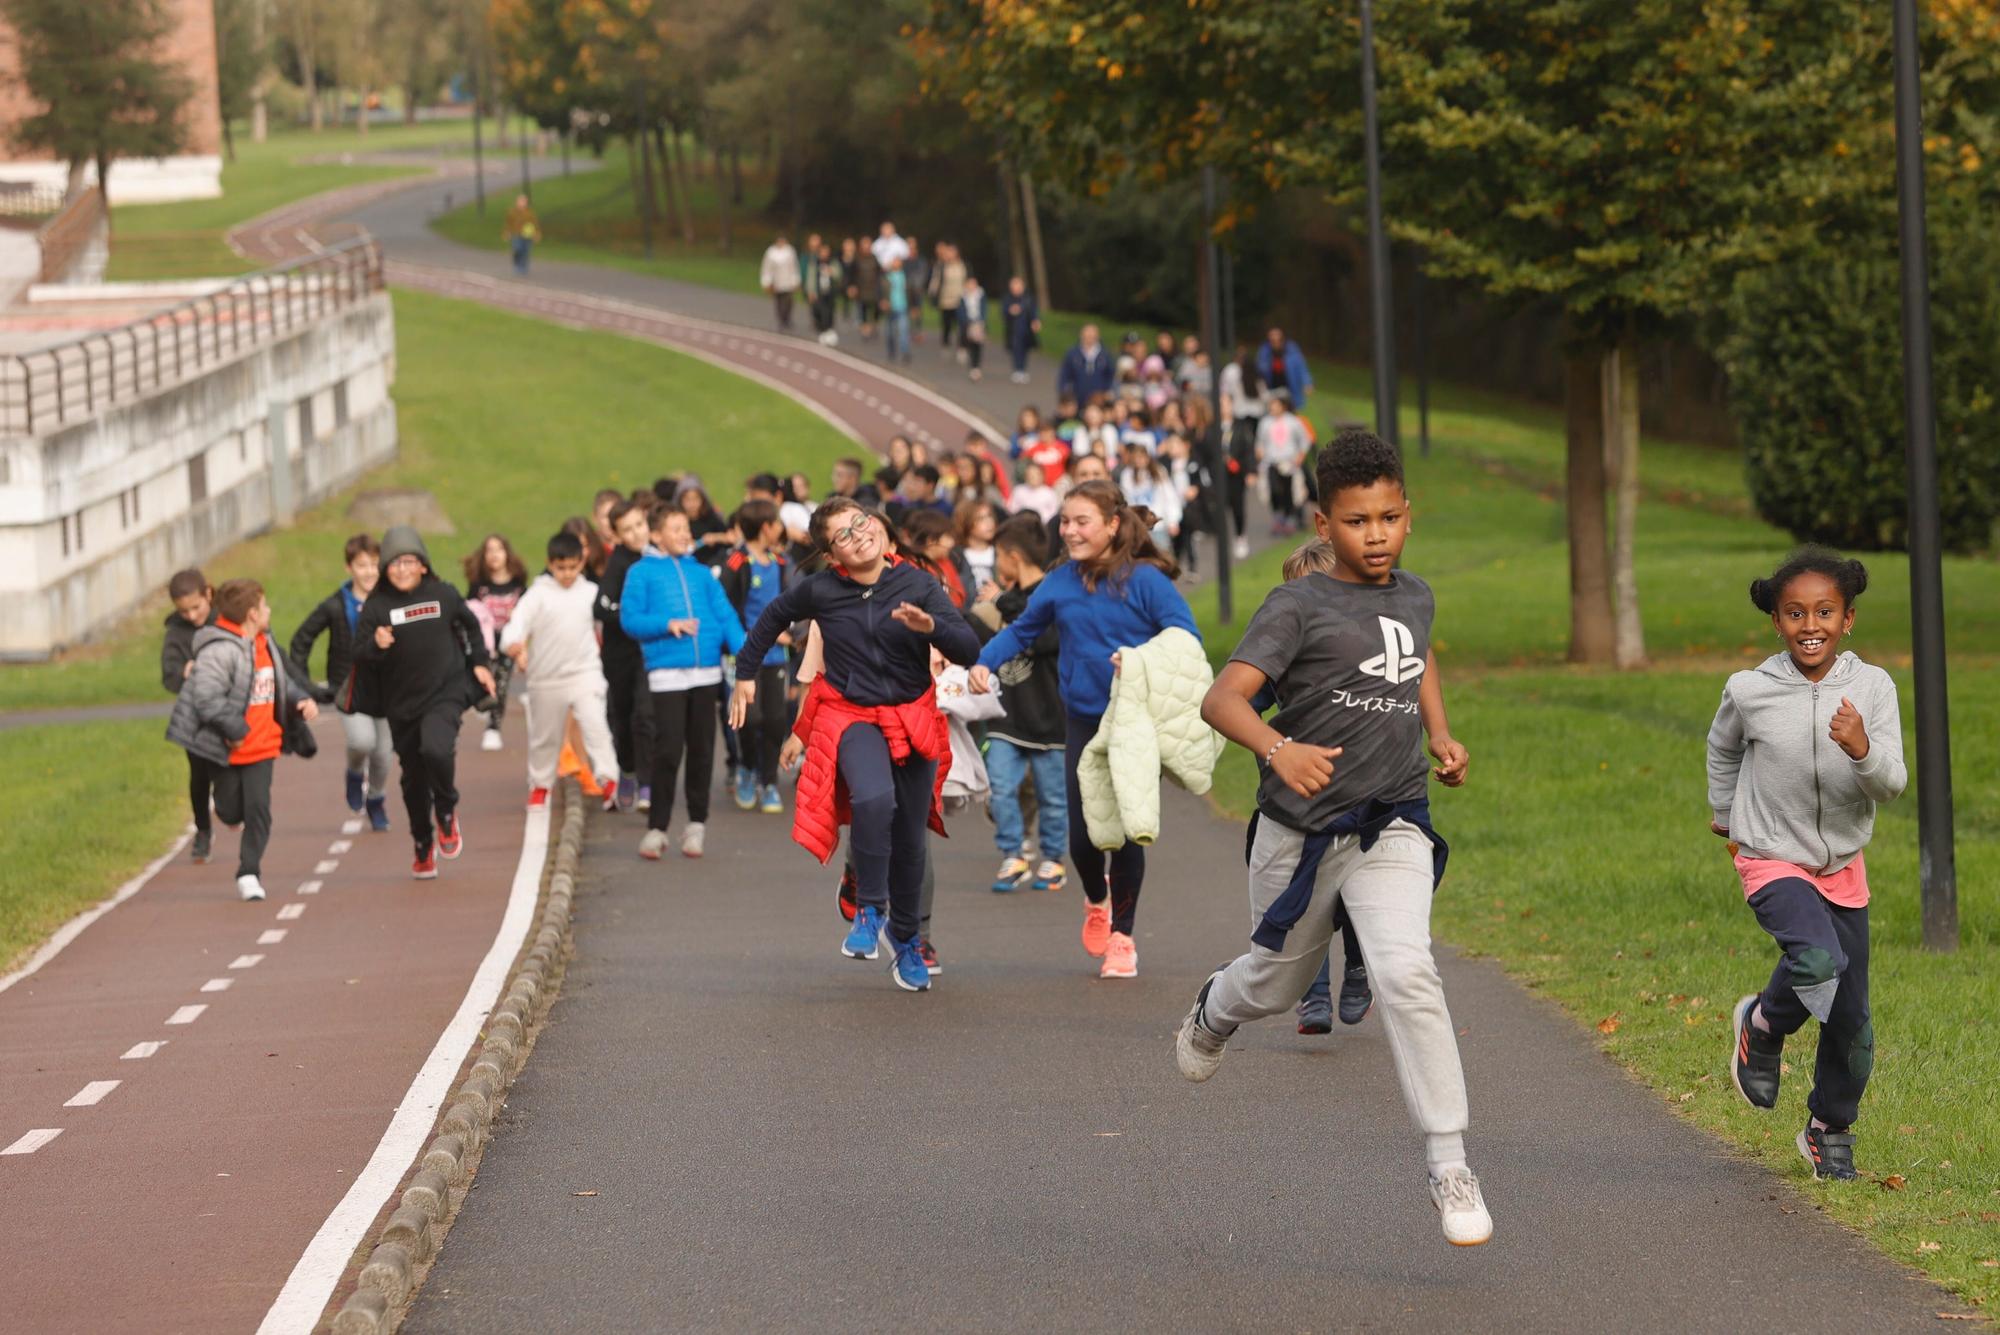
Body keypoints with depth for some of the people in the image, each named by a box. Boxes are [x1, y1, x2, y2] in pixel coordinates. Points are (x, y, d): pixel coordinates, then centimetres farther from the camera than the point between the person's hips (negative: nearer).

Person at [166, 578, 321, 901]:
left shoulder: (263, 644, 10)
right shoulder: (219, 650, -20)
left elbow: (281, 681, 23)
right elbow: (207, 697, -28)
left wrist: (301, 699, 4)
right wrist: (236, 730, -24)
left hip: (261, 746, 6)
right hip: (228, 749, -6)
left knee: (258, 809, -4)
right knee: (231, 812, 4)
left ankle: (249, 872, 5)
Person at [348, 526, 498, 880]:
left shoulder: (443, 595, -1)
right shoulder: (376, 605, -4)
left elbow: (469, 626, 18)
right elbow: (360, 654, -6)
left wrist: (479, 663, 18)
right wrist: (376, 645, -26)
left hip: (445, 694, -2)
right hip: (401, 704, 2)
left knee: (436, 748, -29)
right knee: (414, 780, 10)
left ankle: (447, 813, -1)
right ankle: (424, 850, 29)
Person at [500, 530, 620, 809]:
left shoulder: (591, 592, 4)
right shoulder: (539, 593, -5)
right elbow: (518, 621, -18)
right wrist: (514, 644, -38)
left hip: (585, 673, 0)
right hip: (547, 678, 0)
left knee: (595, 726, -17)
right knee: (545, 735, 13)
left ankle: (609, 779, -19)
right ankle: (539, 785, 30)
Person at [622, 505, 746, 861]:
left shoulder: (701, 574, 15)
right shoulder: (642, 572, 6)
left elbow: (725, 615, 8)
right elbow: (630, 618, -1)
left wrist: (742, 649, -9)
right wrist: (668, 624, -16)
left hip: (706, 671, 4)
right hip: (667, 673, -4)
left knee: (702, 751, 7)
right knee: (668, 751, -9)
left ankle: (697, 824, 17)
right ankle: (656, 827, 0)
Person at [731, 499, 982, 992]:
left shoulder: (916, 584, -7)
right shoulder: (820, 590, -6)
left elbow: (968, 650, -13)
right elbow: (774, 618, 15)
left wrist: (930, 626, -32)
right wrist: (745, 673, 19)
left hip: (912, 719, 2)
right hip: (851, 716, -2)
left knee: (910, 838, 10)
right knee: (873, 798, -32)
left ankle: (906, 939, 33)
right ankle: (870, 909, -15)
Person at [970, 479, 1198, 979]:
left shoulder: (1144, 580, -12)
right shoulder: (1059, 583, 1)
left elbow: (1187, 636, -16)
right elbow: (1021, 630, 13)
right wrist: (985, 661, -4)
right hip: (1083, 718, 3)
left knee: (1125, 831, -2)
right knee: (1083, 836, 2)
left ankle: (1122, 935, 17)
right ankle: (1096, 902, 36)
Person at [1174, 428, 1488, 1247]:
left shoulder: (1415, 597, 4)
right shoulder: (1298, 608, -14)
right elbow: (1222, 699, -27)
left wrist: (1440, 735, 15)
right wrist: (1277, 749, -45)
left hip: (1392, 827, 2)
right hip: (1301, 832, -2)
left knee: (1405, 973, -22)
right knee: (1277, 983, 19)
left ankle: (1449, 1166, -20)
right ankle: (1213, 1012, 59)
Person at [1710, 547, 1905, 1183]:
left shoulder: (1872, 688, -13)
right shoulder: (1749, 691, -14)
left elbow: (1893, 784, -17)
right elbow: (1723, 747, 8)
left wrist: (1862, 750, -37)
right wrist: (1725, 816, 19)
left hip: (1843, 866, 3)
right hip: (1772, 861, -3)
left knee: (1852, 1022, 8)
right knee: (1818, 961, -31)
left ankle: (1830, 1131, 33)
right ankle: (1764, 1024, 2)